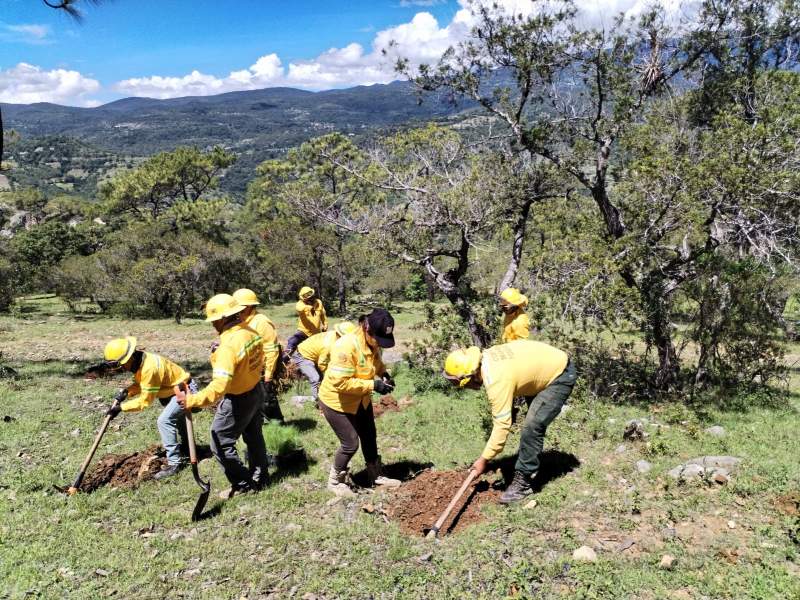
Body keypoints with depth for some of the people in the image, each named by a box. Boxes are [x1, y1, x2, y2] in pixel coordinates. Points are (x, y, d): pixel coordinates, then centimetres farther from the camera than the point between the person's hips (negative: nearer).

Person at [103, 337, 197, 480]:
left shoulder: (149, 368, -34)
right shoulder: (139, 362, -5)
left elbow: (145, 400, -27)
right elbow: (140, 384, 8)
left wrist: (121, 407, -23)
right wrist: (125, 392, -9)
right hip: (175, 388, 11)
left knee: (164, 421, -20)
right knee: (175, 416, 30)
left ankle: (174, 462, -13)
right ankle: (186, 446, 54)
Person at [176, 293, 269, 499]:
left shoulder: (228, 345, -32)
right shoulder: (252, 333, -7)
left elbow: (219, 387, -36)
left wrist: (193, 400, -33)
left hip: (238, 400, -8)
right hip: (256, 391, 9)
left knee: (221, 444, 9)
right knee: (254, 435, 25)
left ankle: (243, 484, 19)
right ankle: (260, 477, 40)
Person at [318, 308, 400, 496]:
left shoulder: (372, 341, -10)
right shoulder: (346, 346, -35)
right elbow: (340, 382, -35)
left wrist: (383, 373, -8)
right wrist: (373, 385, -33)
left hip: (361, 400, 8)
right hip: (337, 401, -8)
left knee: (370, 438, 18)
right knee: (350, 443, -1)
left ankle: (375, 476, 38)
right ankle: (335, 481, 24)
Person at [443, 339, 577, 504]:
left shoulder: (496, 381, -33)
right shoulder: (485, 357, -8)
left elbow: (501, 425, -28)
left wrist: (484, 459, -18)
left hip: (561, 375, -10)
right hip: (550, 363, 10)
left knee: (532, 427, -18)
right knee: (534, 423, 21)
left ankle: (523, 482, -7)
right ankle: (530, 469, 36)